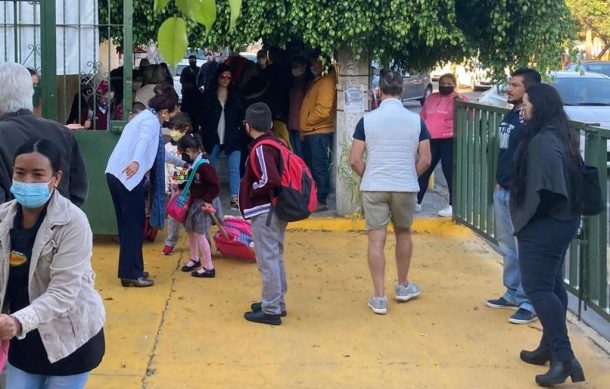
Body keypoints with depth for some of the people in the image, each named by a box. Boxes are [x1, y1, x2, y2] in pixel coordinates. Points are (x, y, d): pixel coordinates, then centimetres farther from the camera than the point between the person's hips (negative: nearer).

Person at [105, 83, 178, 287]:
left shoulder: (145, 116, 22)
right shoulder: (152, 120, -9)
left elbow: (157, 150, 36)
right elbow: (144, 139, -32)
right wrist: (136, 162, -51)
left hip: (116, 174, 10)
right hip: (128, 176, -10)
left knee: (127, 224, 17)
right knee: (134, 225, -3)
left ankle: (129, 270, 24)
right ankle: (131, 274, 1)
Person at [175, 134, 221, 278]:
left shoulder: (204, 166, -22)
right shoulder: (193, 165, 7)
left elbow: (215, 186, -21)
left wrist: (206, 199, -21)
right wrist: (180, 186, 9)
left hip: (201, 204, -10)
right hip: (192, 202, 10)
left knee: (199, 235, -7)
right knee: (190, 231, 21)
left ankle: (209, 267, -1)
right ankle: (195, 259, 40)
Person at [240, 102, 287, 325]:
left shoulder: (261, 148, -17)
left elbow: (270, 180, -28)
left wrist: (252, 190, -11)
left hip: (264, 212, -10)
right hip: (277, 211, 10)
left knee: (267, 260, -5)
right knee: (276, 257, 18)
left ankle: (270, 310, -2)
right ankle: (277, 302, 28)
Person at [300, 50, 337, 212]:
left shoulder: (327, 82, -13)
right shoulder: (316, 81, 20)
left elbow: (323, 109, -21)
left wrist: (307, 122, -9)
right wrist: (304, 128, 16)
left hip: (319, 132, -10)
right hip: (310, 132, 10)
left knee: (319, 167, -9)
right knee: (310, 167, 14)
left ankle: (321, 201, -7)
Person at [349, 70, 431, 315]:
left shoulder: (367, 120, -4)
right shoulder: (415, 120, -2)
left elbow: (354, 160, -5)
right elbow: (425, 160, -1)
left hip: (374, 187, -1)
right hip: (406, 187, 1)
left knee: (376, 240, 3)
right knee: (403, 234, 21)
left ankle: (379, 298, 3)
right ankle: (403, 287, 33)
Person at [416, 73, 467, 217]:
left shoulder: (457, 99, 0)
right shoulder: (431, 98, 15)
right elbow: (422, 118, 21)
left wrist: (461, 99, -23)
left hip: (448, 140, -6)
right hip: (431, 140, 6)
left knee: (450, 173, -3)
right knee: (423, 171, 10)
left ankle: (453, 206, 3)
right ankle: (417, 202, 19)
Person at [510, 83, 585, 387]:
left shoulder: (543, 141, -22)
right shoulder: (557, 135, 11)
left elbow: (548, 186, -30)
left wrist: (534, 213, -16)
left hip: (545, 225, -11)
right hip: (559, 221, 11)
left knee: (537, 287, -8)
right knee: (552, 284, 17)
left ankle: (565, 358, -11)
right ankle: (551, 348, 28)